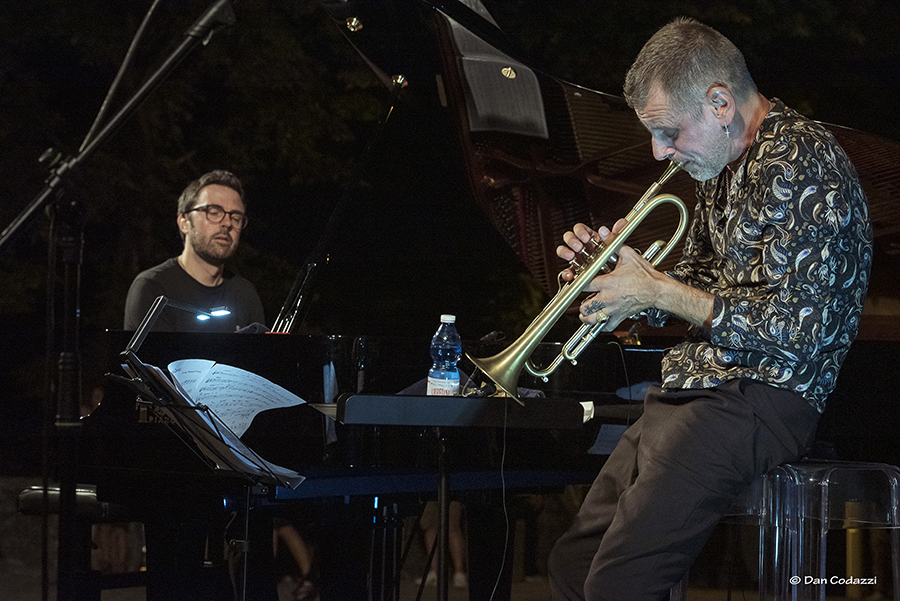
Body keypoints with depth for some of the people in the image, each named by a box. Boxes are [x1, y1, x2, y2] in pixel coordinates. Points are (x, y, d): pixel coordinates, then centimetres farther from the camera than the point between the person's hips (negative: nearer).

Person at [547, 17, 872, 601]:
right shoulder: (722, 169, 16)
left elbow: (792, 328, -22)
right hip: (687, 395, 10)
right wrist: (616, 264, 6)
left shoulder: (802, 163, -15)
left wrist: (654, 291, -14)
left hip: (758, 400, -10)